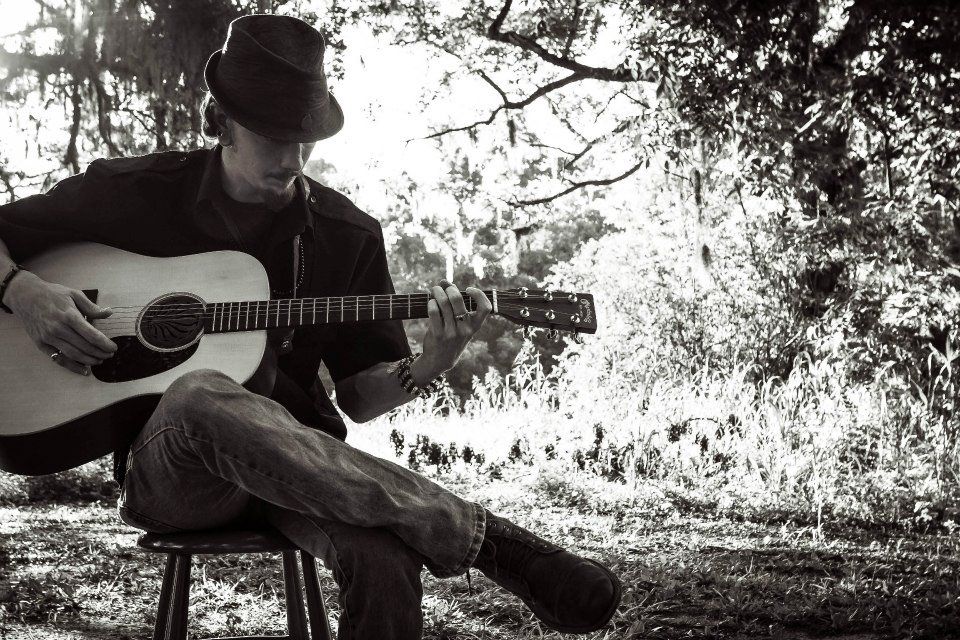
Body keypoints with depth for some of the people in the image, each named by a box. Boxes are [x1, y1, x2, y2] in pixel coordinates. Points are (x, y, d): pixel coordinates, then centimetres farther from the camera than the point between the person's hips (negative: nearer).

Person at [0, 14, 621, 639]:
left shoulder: (348, 235, 9)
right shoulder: (136, 192, 5)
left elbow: (359, 394, 11)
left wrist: (426, 368, -10)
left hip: (296, 460, 0)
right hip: (163, 466, 0)